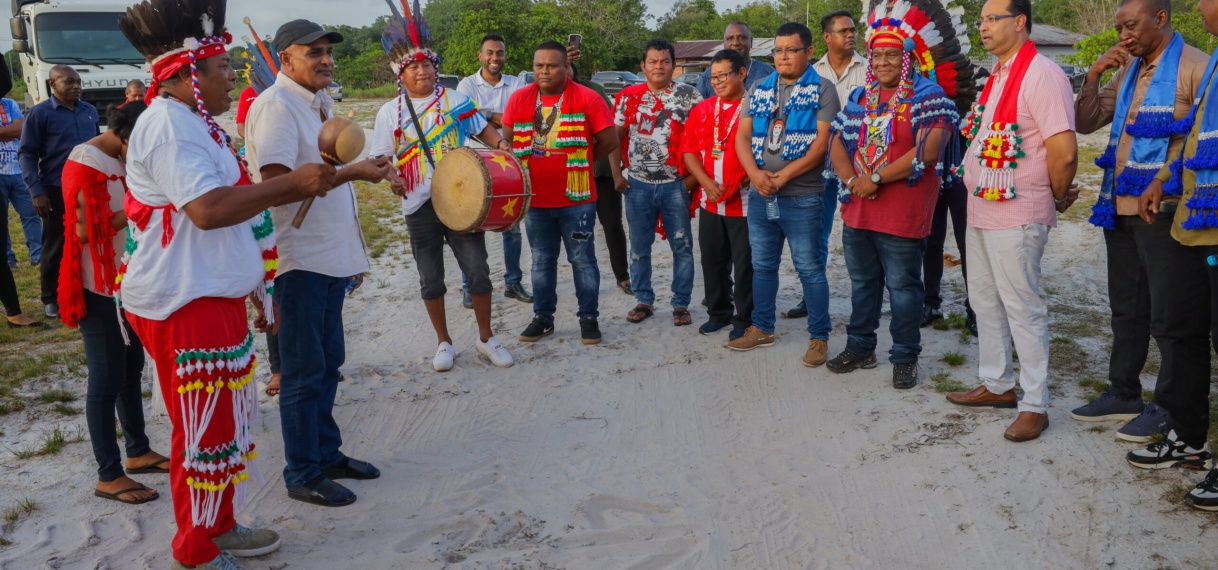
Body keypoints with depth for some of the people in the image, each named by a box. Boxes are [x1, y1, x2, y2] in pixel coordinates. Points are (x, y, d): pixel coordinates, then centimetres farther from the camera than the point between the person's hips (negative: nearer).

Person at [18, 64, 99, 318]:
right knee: (55, 247, 4)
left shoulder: (90, 111, 9)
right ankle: (51, 298, 16)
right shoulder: (39, 113, -5)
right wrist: (36, 192, -13)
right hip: (57, 190, -4)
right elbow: (27, 154, -6)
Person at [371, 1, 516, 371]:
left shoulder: (455, 100, 4)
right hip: (420, 206, 0)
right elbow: (381, 157, 3)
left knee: (478, 270, 1)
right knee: (430, 279, 7)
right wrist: (391, 179, -18)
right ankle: (444, 343, 24)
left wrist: (500, 144, -11)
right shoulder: (390, 112, 3)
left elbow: (483, 129, 11)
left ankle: (486, 338, 19)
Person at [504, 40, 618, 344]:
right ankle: (543, 318, 26)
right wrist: (530, 164, -3)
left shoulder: (587, 99, -8)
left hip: (577, 199, -3)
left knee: (582, 260, 6)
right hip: (535, 199, 4)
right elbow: (508, 139, 11)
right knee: (542, 261, 14)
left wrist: (578, 160, 2)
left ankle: (589, 317, 19)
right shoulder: (519, 99, 2)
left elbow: (609, 141, -5)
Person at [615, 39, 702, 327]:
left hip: (675, 184, -1)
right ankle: (643, 301, 22)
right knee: (639, 247, 9)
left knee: (682, 246, 3)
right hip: (638, 184, 2)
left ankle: (681, 304, 14)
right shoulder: (628, 96, 5)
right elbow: (614, 136, 9)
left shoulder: (689, 95, 1)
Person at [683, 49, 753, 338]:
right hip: (710, 202, 5)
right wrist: (707, 183, -7)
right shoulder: (701, 110, 10)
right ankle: (718, 313, 29)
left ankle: (744, 319, 16)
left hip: (744, 202, -5)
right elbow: (688, 150, 7)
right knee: (713, 260, 13)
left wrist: (744, 181, -18)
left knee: (745, 263, 3)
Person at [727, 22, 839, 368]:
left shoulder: (823, 89, -3)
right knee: (762, 265, 14)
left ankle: (819, 337, 9)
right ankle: (761, 328, 27)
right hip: (759, 195, 5)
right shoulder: (760, 90, 13)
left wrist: (784, 176, -17)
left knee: (809, 268, -1)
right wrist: (754, 173, -10)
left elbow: (822, 142, -11)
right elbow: (742, 136, 8)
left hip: (802, 196, -5)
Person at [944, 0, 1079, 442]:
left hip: (1016, 217, -9)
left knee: (1022, 310, -2)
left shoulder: (1041, 75, -16)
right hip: (980, 211, 9)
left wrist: (1057, 198, -7)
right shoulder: (996, 76, 13)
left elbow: (1064, 151, -22)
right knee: (985, 302, 18)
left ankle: (1034, 405, 9)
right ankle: (997, 384, 32)